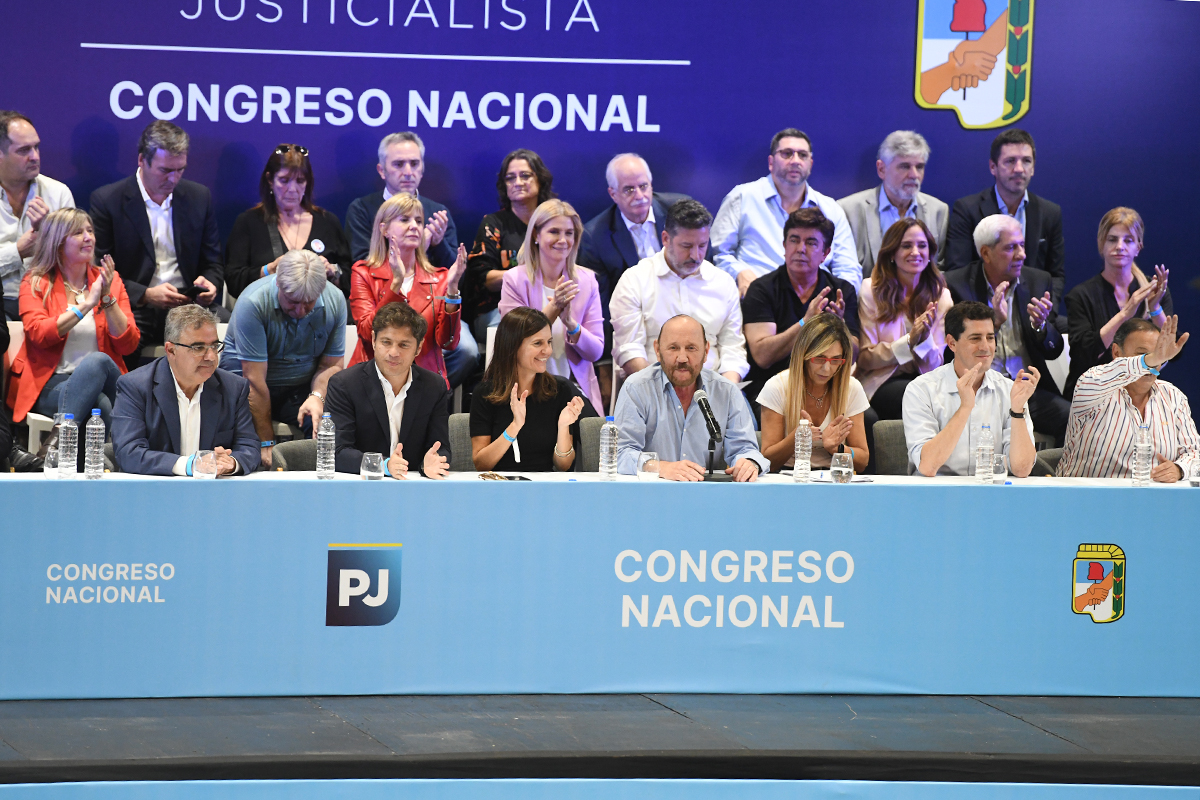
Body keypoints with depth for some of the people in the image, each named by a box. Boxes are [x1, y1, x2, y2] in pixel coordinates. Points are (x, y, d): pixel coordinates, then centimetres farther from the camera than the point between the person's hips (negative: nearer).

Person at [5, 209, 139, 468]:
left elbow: (128, 345, 4)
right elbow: (37, 333, -12)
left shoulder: (109, 281, 14)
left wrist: (108, 299, -7)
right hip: (49, 387, -3)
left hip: (99, 379, 3)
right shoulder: (35, 283, 8)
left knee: (96, 360, -34)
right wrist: (86, 304, -12)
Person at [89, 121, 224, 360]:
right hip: (134, 309, -3)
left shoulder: (199, 197, 12)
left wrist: (209, 284, -6)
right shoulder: (106, 200, 0)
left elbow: (213, 263, 18)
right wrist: (146, 295, -16)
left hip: (190, 305, 3)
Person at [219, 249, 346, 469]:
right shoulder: (253, 302, -22)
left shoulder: (335, 300, -9)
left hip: (303, 386, 3)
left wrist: (317, 396, -21)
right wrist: (266, 442, -24)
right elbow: (254, 379, -22)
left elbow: (331, 364, 2)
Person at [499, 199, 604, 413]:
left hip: (576, 387, 2)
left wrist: (571, 324, -16)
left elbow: (596, 351, 3)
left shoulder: (586, 281, 9)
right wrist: (553, 308, -17)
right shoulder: (515, 280, 1)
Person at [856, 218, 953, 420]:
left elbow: (935, 365, 5)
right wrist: (909, 341, -15)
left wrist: (925, 338, -17)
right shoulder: (871, 290, 0)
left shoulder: (941, 295, 9)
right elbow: (864, 359, -2)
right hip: (881, 382, -3)